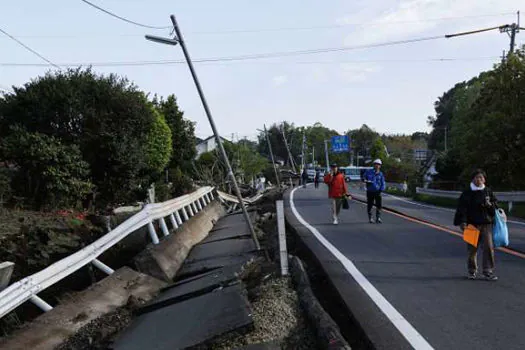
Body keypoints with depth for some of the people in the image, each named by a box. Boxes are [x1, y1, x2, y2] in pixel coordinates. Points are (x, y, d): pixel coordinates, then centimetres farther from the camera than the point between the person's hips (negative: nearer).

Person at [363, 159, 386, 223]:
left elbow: (383, 183, 4)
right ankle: (370, 218, 18)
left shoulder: (381, 174, 6)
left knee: (379, 205, -3)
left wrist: (381, 189, -11)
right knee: (370, 205, 4)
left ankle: (378, 218, 11)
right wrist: (366, 181, -11)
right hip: (370, 191, -1)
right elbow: (363, 177, 11)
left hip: (377, 192, 1)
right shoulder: (368, 172, 2)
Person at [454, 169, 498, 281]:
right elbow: (462, 208, -4)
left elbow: (495, 205, 13)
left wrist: (489, 205, -10)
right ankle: (472, 271, 22)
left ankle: (488, 271, 1)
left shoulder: (488, 192, 8)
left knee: (488, 247, -8)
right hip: (472, 224, -1)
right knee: (472, 249, 6)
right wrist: (462, 222, -13)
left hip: (486, 224, 1)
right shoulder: (467, 193, 1)